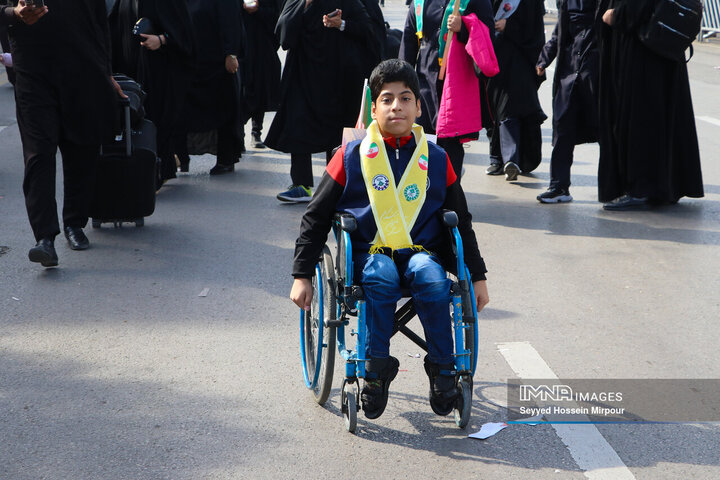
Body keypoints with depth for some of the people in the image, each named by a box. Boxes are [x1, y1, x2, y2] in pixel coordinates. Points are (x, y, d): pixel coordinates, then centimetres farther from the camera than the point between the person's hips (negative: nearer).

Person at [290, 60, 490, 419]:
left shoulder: (436, 160, 10)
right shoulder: (351, 157, 5)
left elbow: (461, 222, 18)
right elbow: (315, 218, 8)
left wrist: (477, 276, 15)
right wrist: (302, 275, 2)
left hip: (420, 251, 1)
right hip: (368, 252, -1)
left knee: (431, 276, -33)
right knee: (381, 275, -35)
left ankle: (442, 367, -17)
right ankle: (377, 366, -23)